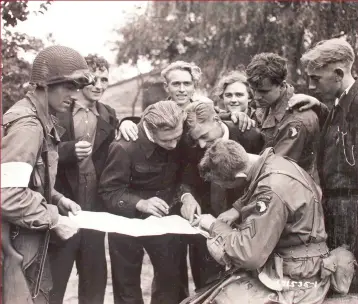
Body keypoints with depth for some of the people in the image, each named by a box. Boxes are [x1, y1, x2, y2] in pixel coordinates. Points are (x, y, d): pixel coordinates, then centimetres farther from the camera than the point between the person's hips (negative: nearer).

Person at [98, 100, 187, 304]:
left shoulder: (182, 141, -13)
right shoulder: (125, 147, -26)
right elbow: (109, 191, -21)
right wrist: (141, 203, -35)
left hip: (166, 218, 3)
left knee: (171, 279, 13)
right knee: (127, 284, 12)